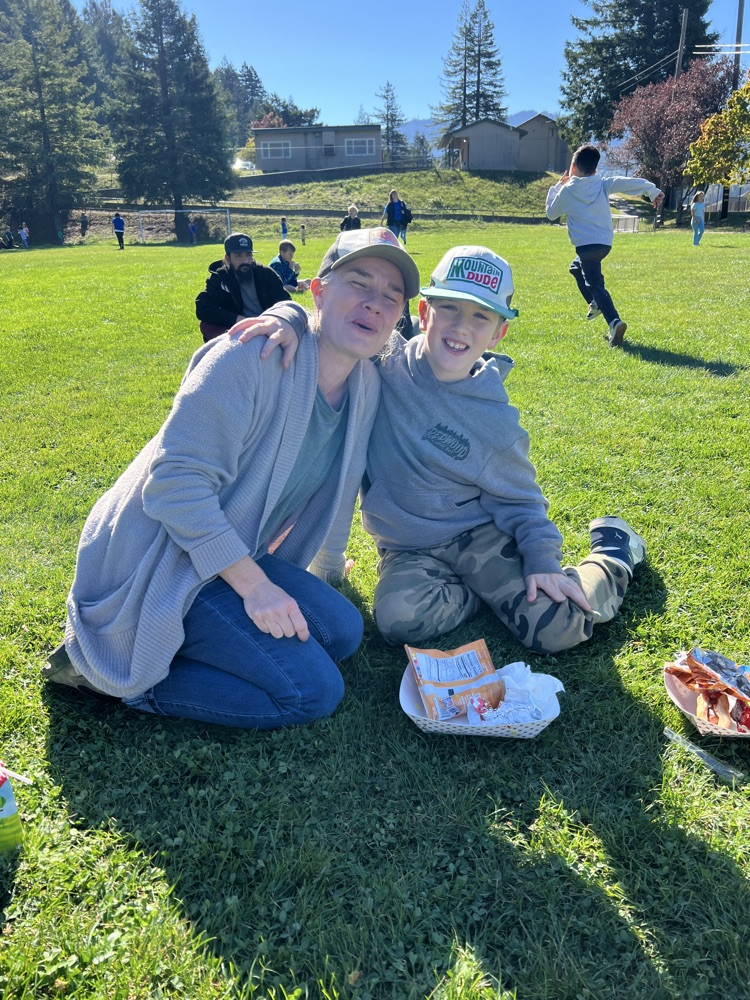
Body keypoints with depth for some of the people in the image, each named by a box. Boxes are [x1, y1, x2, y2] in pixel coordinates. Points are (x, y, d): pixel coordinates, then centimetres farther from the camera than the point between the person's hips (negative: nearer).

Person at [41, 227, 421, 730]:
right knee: (313, 691, -14)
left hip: (232, 554, 9)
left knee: (342, 631, 5)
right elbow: (174, 484, -26)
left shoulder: (367, 385, 2)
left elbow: (332, 483, 19)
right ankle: (108, 670, -4)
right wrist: (254, 586, -25)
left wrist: (327, 566, 25)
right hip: (155, 564, -9)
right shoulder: (252, 358, -23)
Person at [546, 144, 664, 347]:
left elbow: (551, 214, 14)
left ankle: (614, 322, -29)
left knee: (595, 284, -9)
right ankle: (595, 304, 23)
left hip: (586, 245, -6)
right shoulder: (603, 184, 8)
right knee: (576, 267, 30)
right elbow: (629, 183, -4)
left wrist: (556, 187, 23)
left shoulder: (566, 190, 0)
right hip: (605, 243, 6)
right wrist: (653, 190, -3)